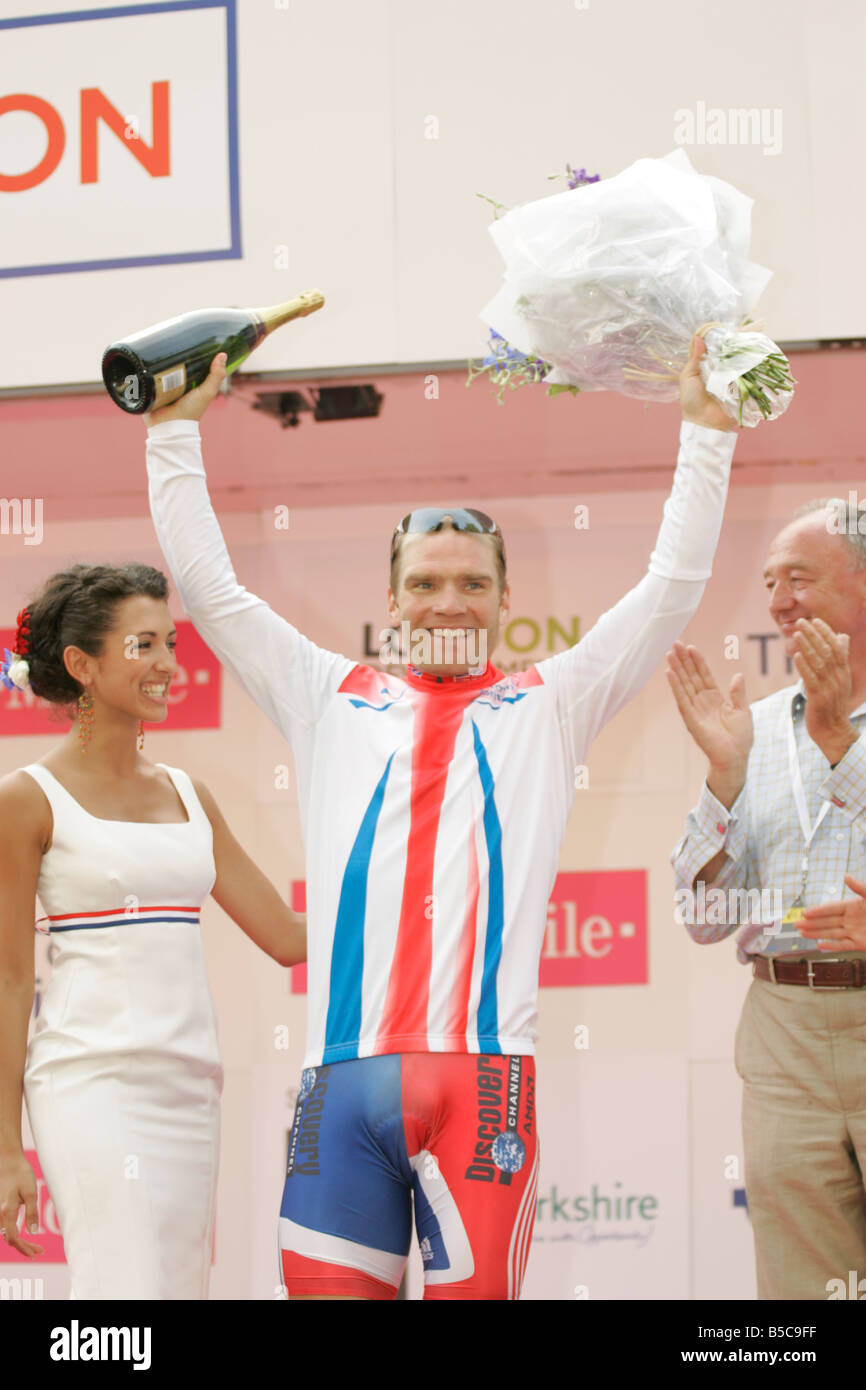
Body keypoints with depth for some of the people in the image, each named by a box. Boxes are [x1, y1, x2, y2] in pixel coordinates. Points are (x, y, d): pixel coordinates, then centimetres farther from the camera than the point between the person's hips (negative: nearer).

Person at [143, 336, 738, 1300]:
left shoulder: (544, 707, 17)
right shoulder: (335, 703, 20)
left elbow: (671, 589, 15)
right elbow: (208, 586, 20)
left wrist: (705, 426, 14)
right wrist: (176, 426, 20)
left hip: (481, 1070, -1)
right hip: (343, 1072, 2)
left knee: (475, 1288, -4)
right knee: (326, 1287, -1)